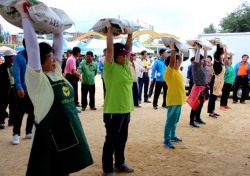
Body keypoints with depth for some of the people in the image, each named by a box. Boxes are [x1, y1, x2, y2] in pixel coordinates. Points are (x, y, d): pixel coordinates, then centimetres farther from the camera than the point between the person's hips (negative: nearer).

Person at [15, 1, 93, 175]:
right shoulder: (36, 78, -12)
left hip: (70, 130, 7)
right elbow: (32, 46, -20)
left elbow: (59, 45, 11)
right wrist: (25, 15, -17)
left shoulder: (56, 72, 6)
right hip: (49, 133, -7)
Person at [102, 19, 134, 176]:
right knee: (111, 141, 2)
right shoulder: (110, 67, -11)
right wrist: (109, 29, -14)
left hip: (125, 110, 7)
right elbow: (110, 48, -18)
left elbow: (129, 47, 12)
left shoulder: (125, 66, 9)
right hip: (113, 111, -7)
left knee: (122, 139, 18)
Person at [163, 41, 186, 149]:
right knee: (170, 120, -6)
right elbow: (172, 61, -28)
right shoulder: (169, 72, -14)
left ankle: (172, 136, 30)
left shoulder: (176, 71, 12)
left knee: (175, 120, 18)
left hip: (179, 100, 9)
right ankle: (166, 140, -1)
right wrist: (173, 49, -22)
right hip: (173, 101, -9)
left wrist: (180, 51, 18)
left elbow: (180, 60, 25)